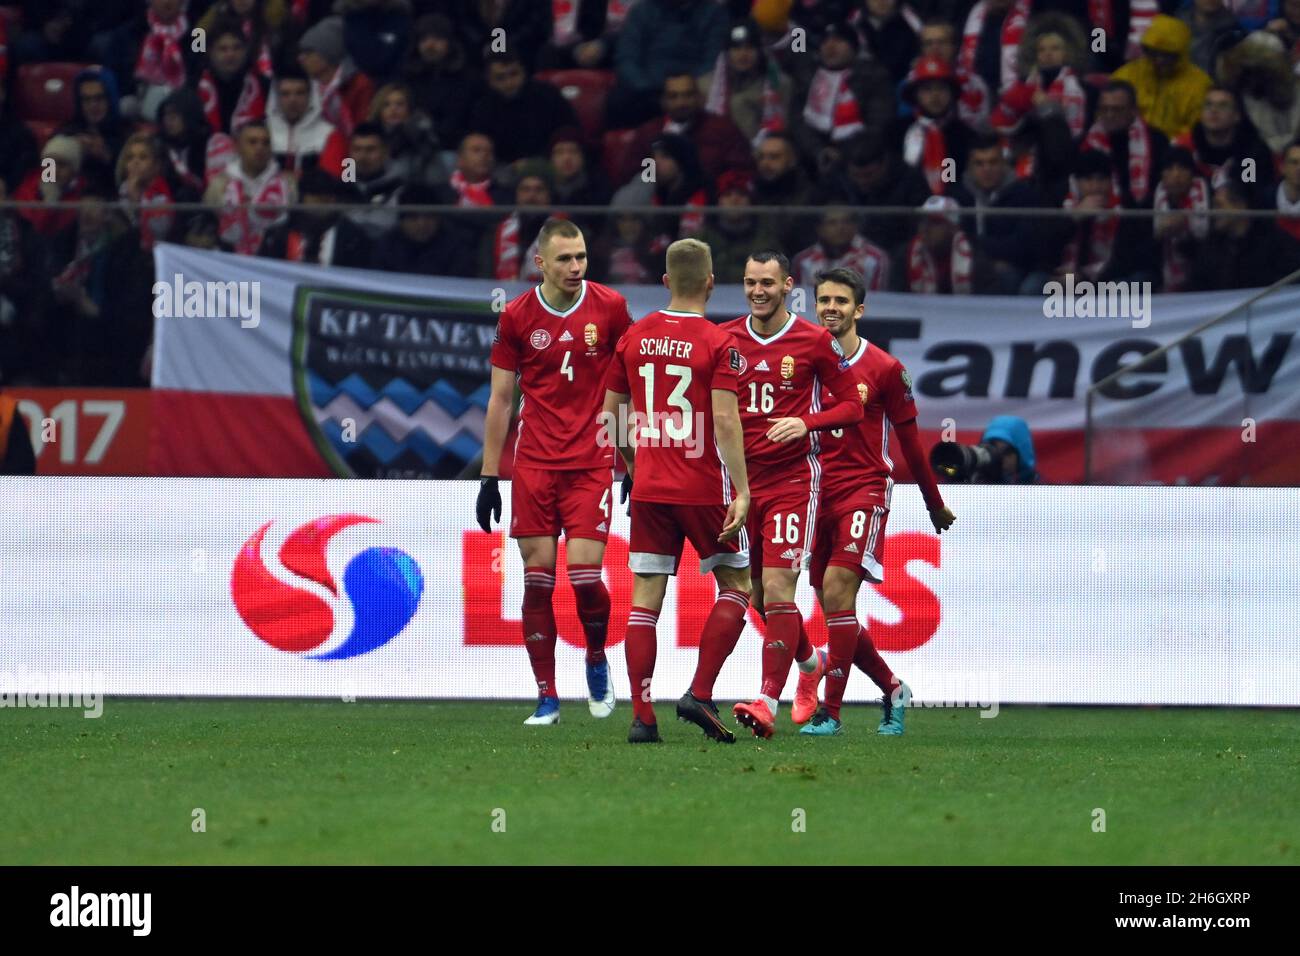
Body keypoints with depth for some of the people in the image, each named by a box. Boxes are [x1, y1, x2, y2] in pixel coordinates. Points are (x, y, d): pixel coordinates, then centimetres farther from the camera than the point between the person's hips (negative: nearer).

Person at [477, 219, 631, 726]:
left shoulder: (610, 307, -1)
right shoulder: (517, 317, 1)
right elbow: (500, 399, 8)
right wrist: (489, 476, 5)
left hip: (592, 462, -1)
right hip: (534, 464, 1)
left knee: (585, 573, -11)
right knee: (537, 575, -2)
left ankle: (597, 660, 19)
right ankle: (547, 697, 7)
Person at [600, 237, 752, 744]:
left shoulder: (634, 337, 5)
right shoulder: (717, 343, -10)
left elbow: (610, 413, 11)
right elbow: (725, 421, -17)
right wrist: (742, 492, -15)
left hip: (649, 488, 4)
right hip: (704, 488, -4)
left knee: (645, 598, 5)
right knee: (735, 586, 12)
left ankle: (641, 716, -2)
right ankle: (699, 694, -2)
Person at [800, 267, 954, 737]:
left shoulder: (884, 368, -1)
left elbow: (909, 439, 7)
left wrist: (935, 503, 13)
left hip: (864, 489, -4)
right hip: (816, 494, 4)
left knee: (837, 589, -20)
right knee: (834, 608, 6)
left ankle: (829, 711, -19)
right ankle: (893, 690, 28)